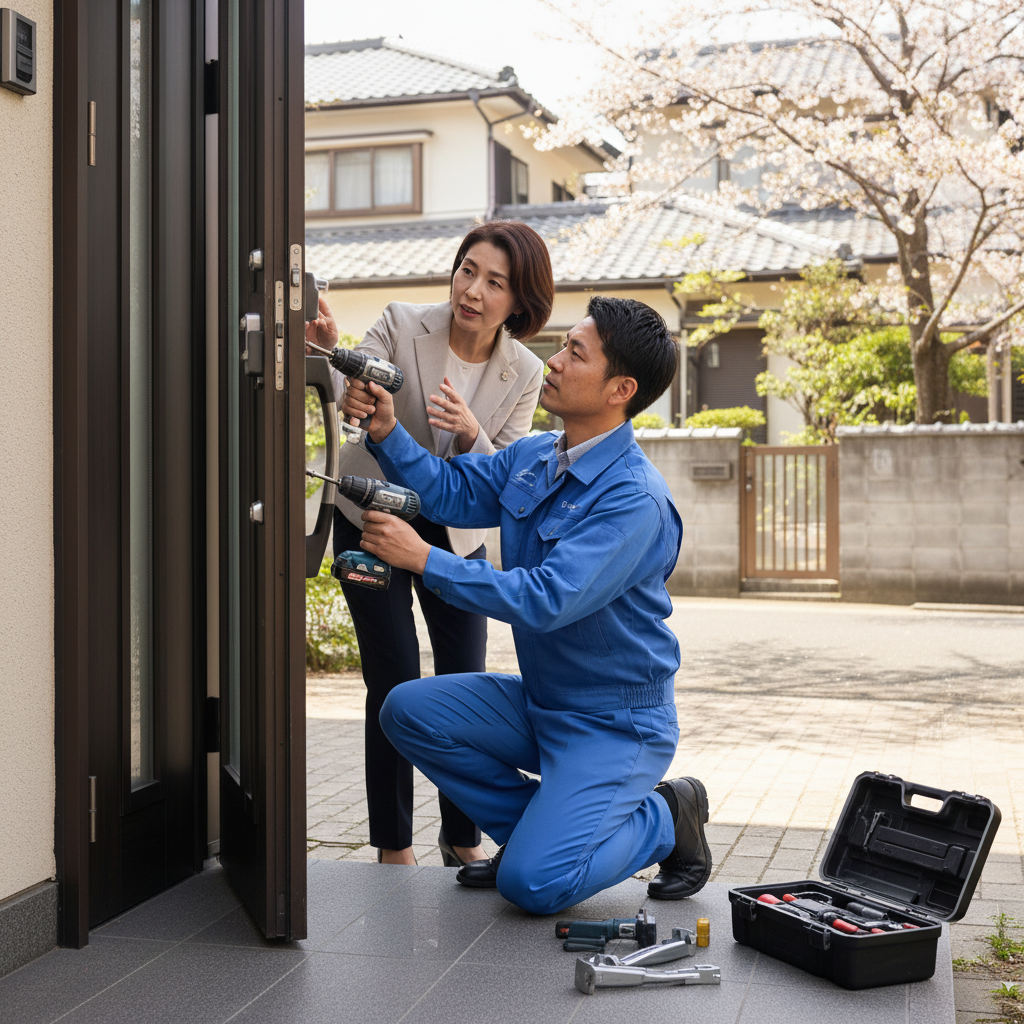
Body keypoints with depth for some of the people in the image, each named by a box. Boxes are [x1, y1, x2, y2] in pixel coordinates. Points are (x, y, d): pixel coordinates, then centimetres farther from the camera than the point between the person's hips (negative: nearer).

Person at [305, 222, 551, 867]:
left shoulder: (524, 374, -9)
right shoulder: (402, 326, -16)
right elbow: (352, 405, -28)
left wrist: (471, 433, -33)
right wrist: (328, 351, -48)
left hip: (455, 531, 2)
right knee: (394, 685, -6)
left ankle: (463, 837, 21)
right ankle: (395, 847, 9)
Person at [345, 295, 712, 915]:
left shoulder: (635, 501, -25)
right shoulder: (535, 457, 2)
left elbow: (546, 600, -32)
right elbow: (451, 492, 7)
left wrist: (424, 560, -31)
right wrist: (387, 432, -10)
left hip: (616, 723, -8)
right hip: (538, 702, 8)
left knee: (533, 882, -20)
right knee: (410, 710, -9)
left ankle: (665, 818, 7)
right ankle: (538, 826, 9)